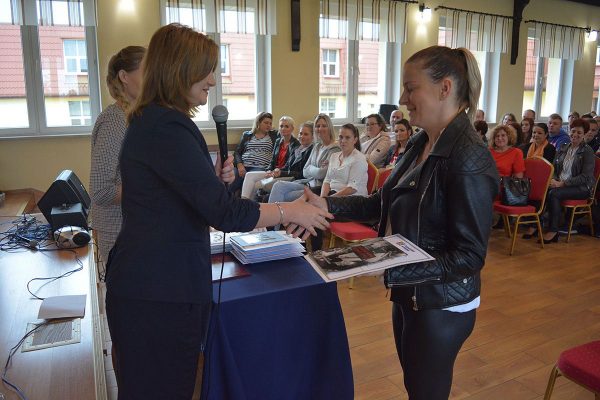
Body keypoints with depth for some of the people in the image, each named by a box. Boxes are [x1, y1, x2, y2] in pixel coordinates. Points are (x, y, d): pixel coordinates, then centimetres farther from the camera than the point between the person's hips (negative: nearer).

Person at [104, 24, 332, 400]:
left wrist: (214, 179, 3)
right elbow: (224, 212, -25)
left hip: (150, 281, 10)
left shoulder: (152, 120, 13)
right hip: (160, 292, -10)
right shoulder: (166, 128, -21)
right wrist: (291, 211, -13)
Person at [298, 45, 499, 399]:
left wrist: (390, 271, -29)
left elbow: (470, 255, -24)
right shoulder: (423, 144, 3)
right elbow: (386, 202, 9)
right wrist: (328, 205, -3)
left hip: (441, 306, -8)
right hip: (409, 294, 8)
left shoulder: (469, 159, -25)